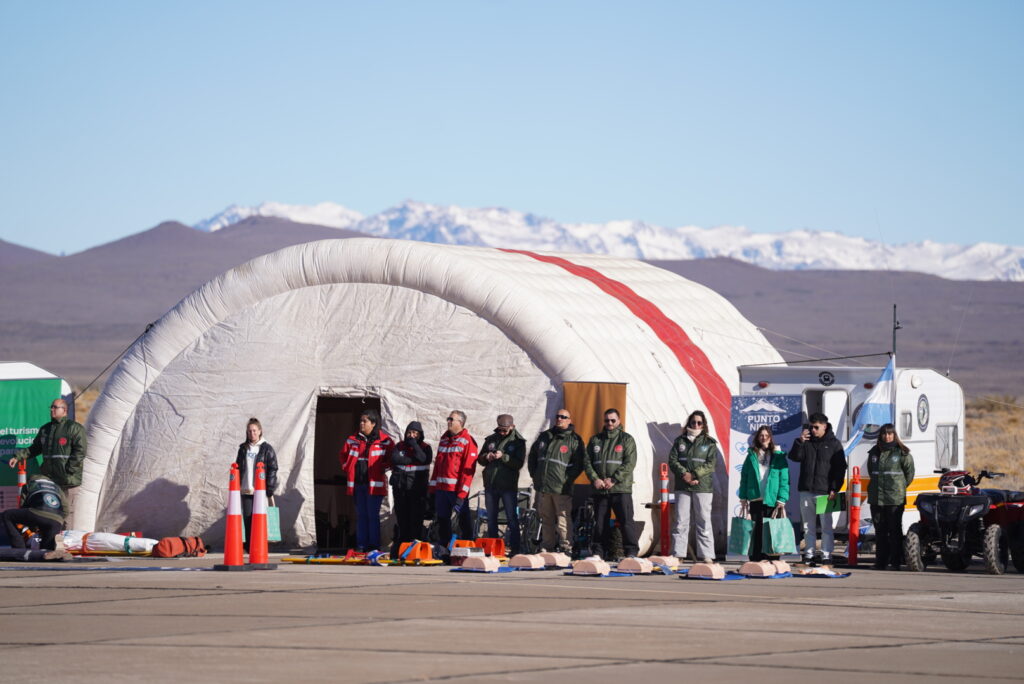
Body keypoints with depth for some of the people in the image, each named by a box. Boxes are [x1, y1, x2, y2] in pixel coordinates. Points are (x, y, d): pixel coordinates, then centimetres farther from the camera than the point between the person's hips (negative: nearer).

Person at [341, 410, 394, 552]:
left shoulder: (384, 440, -3)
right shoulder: (353, 440, 10)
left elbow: (391, 458, 4)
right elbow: (344, 455, 23)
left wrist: (382, 468, -5)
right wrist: (347, 469, 13)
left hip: (374, 484, -4)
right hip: (357, 483, 4)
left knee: (373, 515, -4)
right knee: (361, 515, 7)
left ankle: (374, 545, 0)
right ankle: (361, 544, 10)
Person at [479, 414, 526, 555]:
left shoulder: (518, 442, -2)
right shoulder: (491, 439, 10)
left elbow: (519, 464, -10)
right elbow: (480, 458, 16)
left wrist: (503, 457, -22)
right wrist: (486, 457, -7)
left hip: (509, 486, -5)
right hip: (490, 485, 5)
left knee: (512, 519, -4)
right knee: (491, 519, 10)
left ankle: (514, 549, -3)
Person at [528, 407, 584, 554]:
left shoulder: (575, 440, -1)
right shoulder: (545, 436, 15)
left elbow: (579, 464, -5)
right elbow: (533, 455, 26)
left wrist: (567, 479, -11)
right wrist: (534, 474, 15)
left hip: (562, 488, -6)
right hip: (543, 487, 6)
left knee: (563, 519, -9)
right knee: (546, 519, 12)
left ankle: (566, 548, -8)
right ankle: (547, 546, 20)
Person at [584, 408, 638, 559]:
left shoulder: (626, 439, 4)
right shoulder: (595, 440, 15)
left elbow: (629, 463, -6)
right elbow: (587, 461, 11)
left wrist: (613, 480, -13)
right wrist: (595, 479, -6)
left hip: (621, 489, -4)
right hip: (600, 489, 4)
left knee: (626, 521, -9)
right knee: (600, 523, 8)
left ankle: (631, 551, -8)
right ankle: (598, 552, 14)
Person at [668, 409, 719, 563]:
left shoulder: (709, 443, 6)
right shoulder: (680, 441, 13)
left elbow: (710, 464, -2)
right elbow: (672, 460, 5)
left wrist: (694, 474, -14)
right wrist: (684, 474, -11)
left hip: (703, 487, -2)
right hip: (682, 487, 2)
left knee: (704, 521, -3)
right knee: (681, 521, 1)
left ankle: (706, 555, -3)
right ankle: (677, 554, 3)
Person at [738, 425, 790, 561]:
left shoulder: (778, 456, 4)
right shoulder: (752, 455, 10)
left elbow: (784, 479, 0)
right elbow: (744, 476, 10)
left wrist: (782, 499, -8)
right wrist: (743, 497, 2)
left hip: (772, 500, -1)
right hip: (755, 499, 1)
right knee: (757, 530, 3)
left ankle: (772, 558, 3)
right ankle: (756, 559, 5)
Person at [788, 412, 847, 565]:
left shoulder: (833, 444, 2)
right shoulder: (806, 441, 11)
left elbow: (840, 468, 0)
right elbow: (794, 457, 2)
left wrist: (834, 489, -8)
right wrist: (800, 442, -14)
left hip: (824, 491, -4)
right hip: (806, 491, 4)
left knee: (826, 525, -4)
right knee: (808, 526, 7)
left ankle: (826, 555, -3)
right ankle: (808, 555, 12)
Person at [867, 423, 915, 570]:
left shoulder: (902, 453, -3)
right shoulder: (874, 452, 10)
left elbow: (909, 473, 6)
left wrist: (900, 487, 8)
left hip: (895, 498, -4)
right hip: (876, 498, 4)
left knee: (895, 530, -3)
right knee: (880, 531, 7)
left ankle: (895, 562, 0)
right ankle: (880, 561, 13)